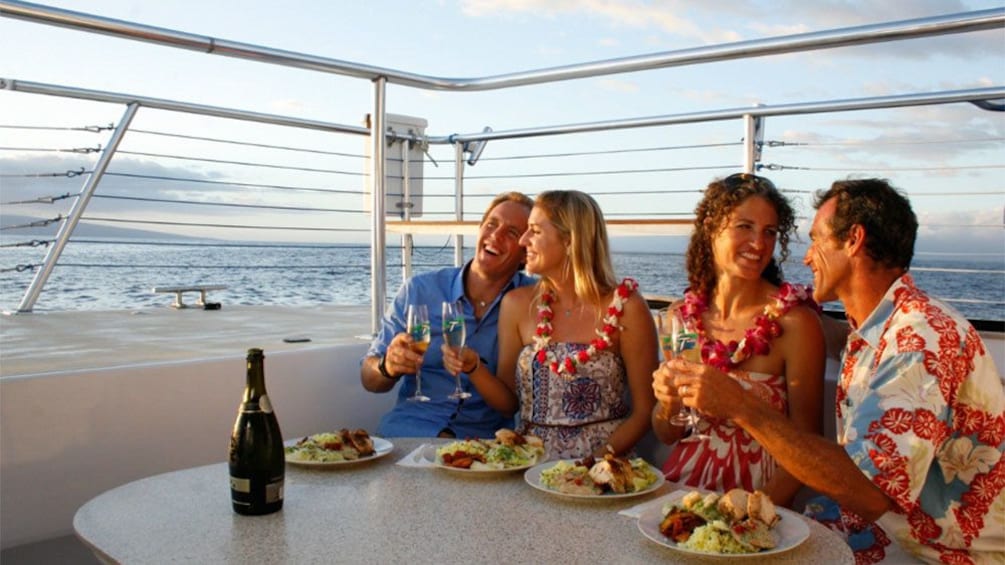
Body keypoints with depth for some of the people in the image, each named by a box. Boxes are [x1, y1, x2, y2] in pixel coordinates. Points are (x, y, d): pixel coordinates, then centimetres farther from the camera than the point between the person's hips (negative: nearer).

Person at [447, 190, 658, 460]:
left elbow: (645, 410, -3)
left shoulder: (625, 308, -5)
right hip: (529, 463, 2)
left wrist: (598, 459, -15)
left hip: (602, 466, -2)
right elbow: (509, 402, 10)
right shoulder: (518, 305, 5)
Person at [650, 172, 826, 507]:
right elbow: (667, 435, 9)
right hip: (683, 485, 3)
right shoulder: (684, 314, 2)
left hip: (758, 487, -2)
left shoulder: (796, 321, -9)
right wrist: (667, 401, -10)